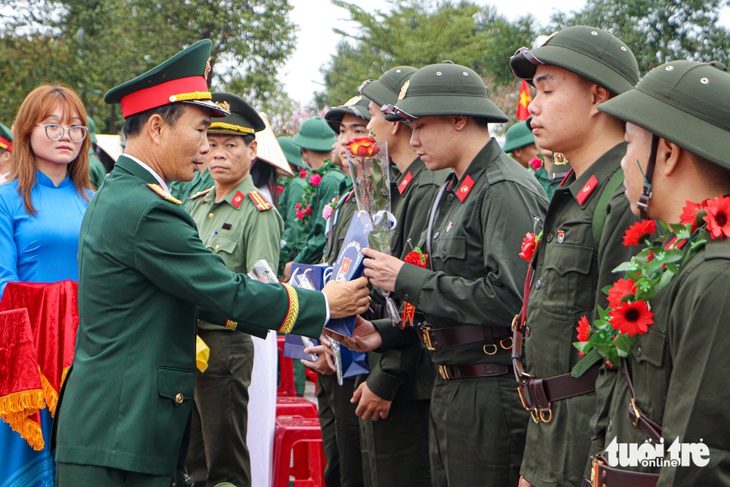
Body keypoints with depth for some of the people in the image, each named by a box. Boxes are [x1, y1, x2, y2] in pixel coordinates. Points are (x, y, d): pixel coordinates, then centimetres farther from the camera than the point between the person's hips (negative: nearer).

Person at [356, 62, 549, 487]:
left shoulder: (507, 191, -15)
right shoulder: (455, 193, 17)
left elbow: (509, 298, -25)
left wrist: (408, 279, -18)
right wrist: (386, 333, 8)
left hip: (491, 394, -10)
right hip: (451, 388, 10)